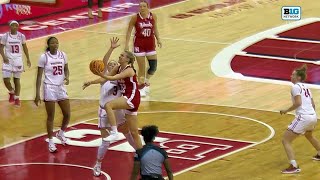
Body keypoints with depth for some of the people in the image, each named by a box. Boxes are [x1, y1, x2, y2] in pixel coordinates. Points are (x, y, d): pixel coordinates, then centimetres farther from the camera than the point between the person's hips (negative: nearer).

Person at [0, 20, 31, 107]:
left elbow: (25, 47, 10)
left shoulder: (21, 36, -2)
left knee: (17, 80, 5)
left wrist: (28, 59, 10)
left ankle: (17, 98, 16)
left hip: (18, 60, 1)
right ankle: (11, 92, 22)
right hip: (8, 60, -1)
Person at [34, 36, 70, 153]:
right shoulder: (44, 57, -9)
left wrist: (67, 77, -8)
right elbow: (39, 76, -7)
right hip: (49, 88, -4)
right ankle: (50, 142, 13)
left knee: (67, 115, 5)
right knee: (51, 117, 0)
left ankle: (61, 134, 34)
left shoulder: (62, 55, 2)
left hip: (61, 88, 4)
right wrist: (37, 93, -10)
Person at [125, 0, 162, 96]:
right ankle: (141, 87, 16)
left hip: (150, 43, 3)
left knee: (153, 66, 0)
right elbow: (129, 31, -5)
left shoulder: (153, 16, -4)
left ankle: (146, 81, 29)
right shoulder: (135, 18, -11)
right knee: (142, 68, 0)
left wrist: (158, 39, 2)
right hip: (139, 44, -3)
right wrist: (127, 44, -11)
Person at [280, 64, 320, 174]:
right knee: (309, 135, 41)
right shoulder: (305, 87, 18)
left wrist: (286, 110, -8)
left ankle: (294, 166, -20)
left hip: (303, 117, -9)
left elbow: (298, 103, -20)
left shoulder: (296, 87, -6)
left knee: (285, 140, -6)